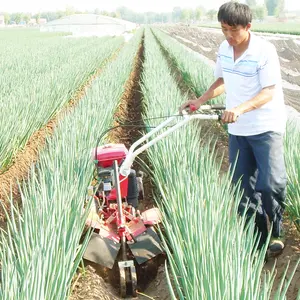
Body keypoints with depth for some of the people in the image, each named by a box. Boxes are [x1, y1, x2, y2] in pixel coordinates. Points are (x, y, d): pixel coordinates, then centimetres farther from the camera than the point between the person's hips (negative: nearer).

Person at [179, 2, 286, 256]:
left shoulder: (264, 51, -17)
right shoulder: (224, 49, 3)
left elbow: (268, 92, -21)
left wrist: (240, 109, -35)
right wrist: (200, 101, 8)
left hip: (266, 129, -6)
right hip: (237, 130, 7)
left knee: (270, 185, -12)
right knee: (242, 186, 9)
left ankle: (276, 232, 12)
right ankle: (257, 236, 22)